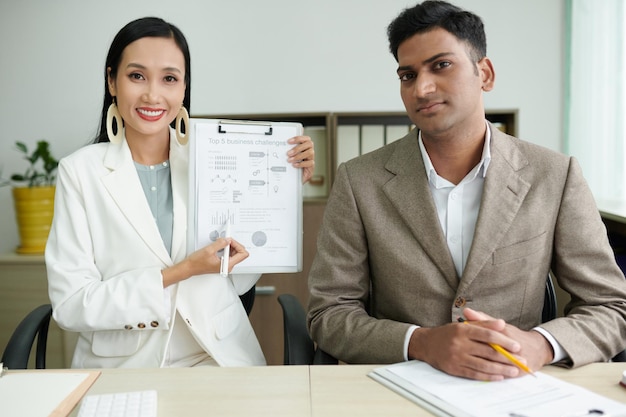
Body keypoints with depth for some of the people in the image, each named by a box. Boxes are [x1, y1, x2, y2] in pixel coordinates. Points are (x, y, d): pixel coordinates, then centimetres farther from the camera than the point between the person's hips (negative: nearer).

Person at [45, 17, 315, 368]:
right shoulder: (80, 171, -3)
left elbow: (238, 280, 4)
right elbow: (70, 306, -7)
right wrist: (183, 272, -16)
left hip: (218, 357, 1)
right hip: (119, 365, 0)